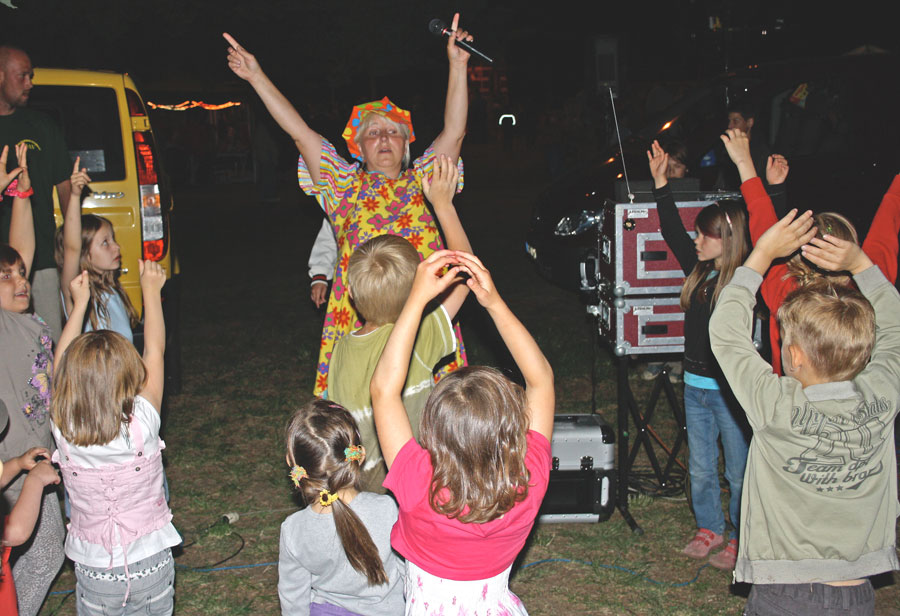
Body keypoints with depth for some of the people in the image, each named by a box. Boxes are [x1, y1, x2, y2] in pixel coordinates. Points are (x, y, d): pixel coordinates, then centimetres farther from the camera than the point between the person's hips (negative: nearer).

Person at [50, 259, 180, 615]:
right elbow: (154, 352, -8)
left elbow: (62, 363, -1)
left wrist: (79, 303, 7)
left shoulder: (64, 434, -18)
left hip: (93, 571, 1)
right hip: (151, 566, -1)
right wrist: (151, 291, 3)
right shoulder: (141, 425, -22)